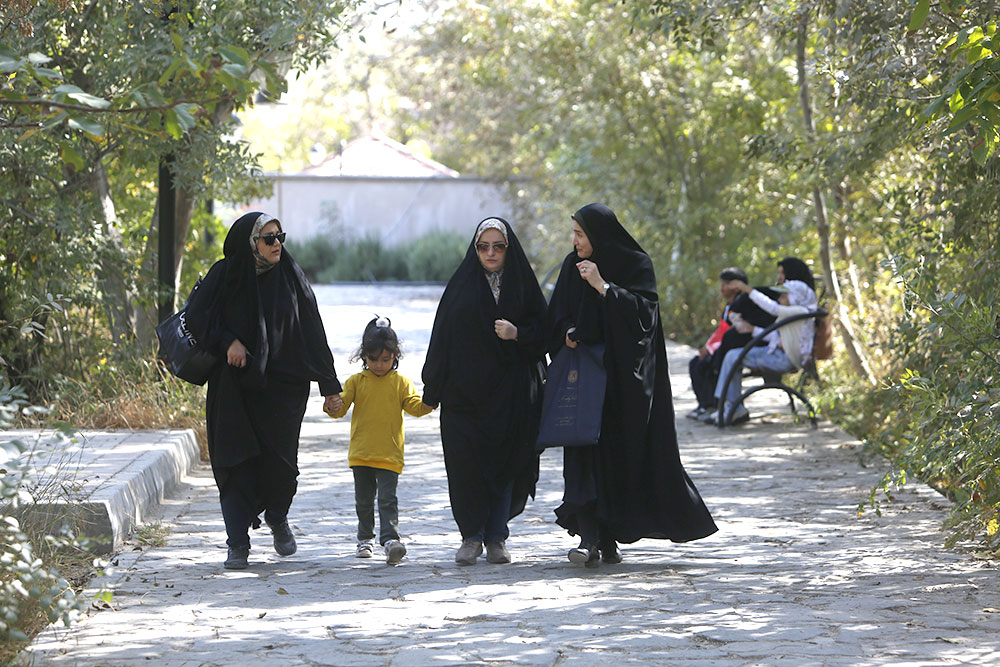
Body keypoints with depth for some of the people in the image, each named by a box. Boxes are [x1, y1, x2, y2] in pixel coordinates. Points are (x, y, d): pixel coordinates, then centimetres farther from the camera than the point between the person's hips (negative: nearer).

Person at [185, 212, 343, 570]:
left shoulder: (290, 276, 2)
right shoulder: (224, 275, -2)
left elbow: (313, 331, 4)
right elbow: (196, 316, 2)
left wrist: (329, 385, 3)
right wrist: (227, 341, -16)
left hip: (283, 385, 1)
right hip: (235, 388, -1)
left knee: (279, 458, -5)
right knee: (238, 460, -4)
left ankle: (277, 517, 26)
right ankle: (238, 544, 2)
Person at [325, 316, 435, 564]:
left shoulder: (400, 383, 3)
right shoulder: (356, 381, 5)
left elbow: (415, 407, -2)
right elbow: (341, 407, 1)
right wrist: (333, 406, -22)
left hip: (389, 455, -2)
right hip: (361, 453, 2)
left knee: (388, 499, -13)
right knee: (363, 500, 13)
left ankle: (390, 539, -21)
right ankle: (365, 539, 28)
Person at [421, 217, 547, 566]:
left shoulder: (523, 284, 7)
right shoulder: (462, 284, 6)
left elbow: (542, 332, 6)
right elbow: (443, 336, 4)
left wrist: (517, 334, -15)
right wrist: (433, 390, 0)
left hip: (511, 392, 0)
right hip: (466, 390, 0)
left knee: (505, 464, 1)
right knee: (466, 465, -7)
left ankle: (496, 537, 12)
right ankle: (471, 536, 3)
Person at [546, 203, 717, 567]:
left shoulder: (636, 264, -3)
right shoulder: (573, 266, 10)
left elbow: (644, 309, -15)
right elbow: (556, 315, 16)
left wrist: (602, 286, -20)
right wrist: (569, 332, -5)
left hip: (623, 376, -3)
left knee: (622, 451, 0)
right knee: (585, 450, -10)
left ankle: (609, 539, 11)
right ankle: (590, 537, -17)